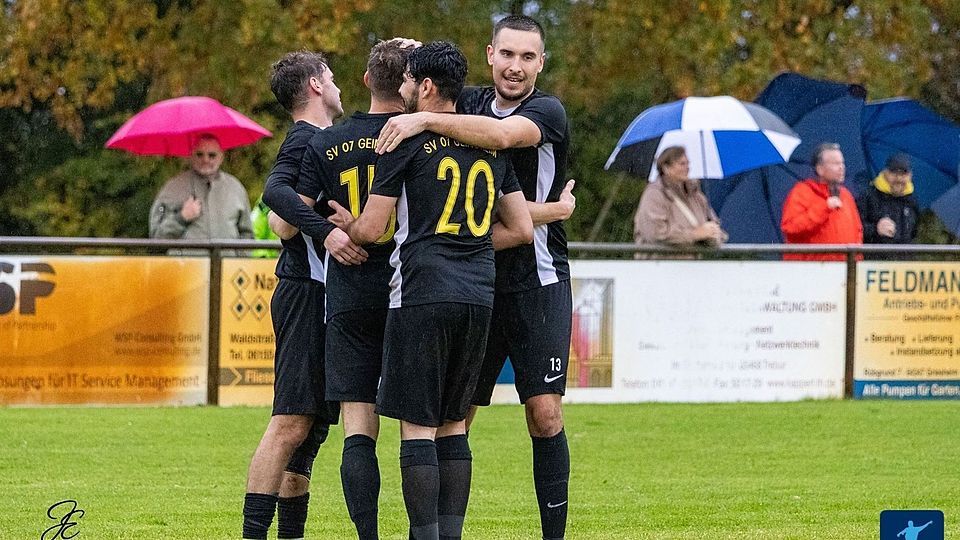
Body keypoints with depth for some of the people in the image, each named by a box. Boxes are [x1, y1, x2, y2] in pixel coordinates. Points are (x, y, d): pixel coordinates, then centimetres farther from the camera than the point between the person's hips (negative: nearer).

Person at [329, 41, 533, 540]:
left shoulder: (406, 141, -4)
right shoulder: (490, 144, 13)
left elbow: (370, 230, -3)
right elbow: (522, 229, 16)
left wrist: (344, 225, 18)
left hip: (423, 292, -6)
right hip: (479, 293, 6)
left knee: (417, 426, -4)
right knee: (453, 424, 12)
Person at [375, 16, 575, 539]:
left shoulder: (548, 112, -7)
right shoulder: (470, 103, 9)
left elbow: (502, 134, -27)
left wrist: (424, 119, -31)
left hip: (537, 283, -4)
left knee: (544, 413, -8)